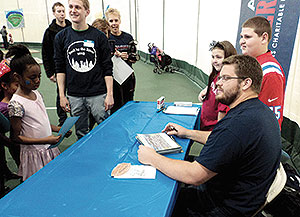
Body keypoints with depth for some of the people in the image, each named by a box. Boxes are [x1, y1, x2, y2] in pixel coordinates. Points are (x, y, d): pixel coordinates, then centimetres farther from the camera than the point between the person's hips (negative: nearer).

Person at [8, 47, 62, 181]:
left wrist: (58, 129, 1)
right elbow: (15, 137, -17)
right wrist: (45, 140, -25)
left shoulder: (36, 93, 3)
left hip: (50, 149, 7)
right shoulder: (16, 104, -20)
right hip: (34, 154, -7)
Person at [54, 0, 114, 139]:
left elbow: (107, 69, 0)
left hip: (98, 94, -2)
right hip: (74, 96, 2)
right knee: (81, 134, 13)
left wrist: (110, 94, -5)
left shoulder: (99, 36, 0)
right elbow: (60, 69, 8)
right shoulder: (61, 37, 5)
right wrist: (62, 95, 3)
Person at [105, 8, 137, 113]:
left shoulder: (128, 37, 5)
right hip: (112, 78, -3)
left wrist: (127, 57, -14)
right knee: (115, 108, 2)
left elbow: (134, 59, 7)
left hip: (128, 77, 3)